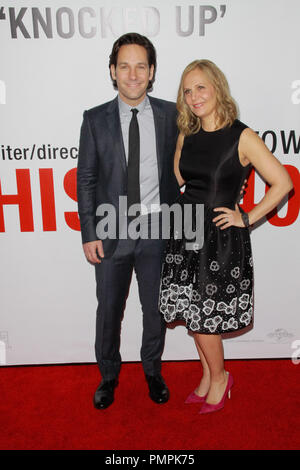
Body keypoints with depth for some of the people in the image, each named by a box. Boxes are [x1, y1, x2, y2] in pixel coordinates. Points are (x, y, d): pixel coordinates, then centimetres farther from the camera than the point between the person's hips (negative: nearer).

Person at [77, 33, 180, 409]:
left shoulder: (170, 114, 0)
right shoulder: (95, 119, -1)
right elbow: (85, 179, 0)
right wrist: (89, 234, -5)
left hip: (157, 230, 1)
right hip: (111, 232, 0)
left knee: (155, 308, 15)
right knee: (109, 310, 12)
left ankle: (153, 371, 40)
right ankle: (108, 375, 37)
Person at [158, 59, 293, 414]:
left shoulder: (241, 136, -9)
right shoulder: (187, 135, 7)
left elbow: (282, 183, -9)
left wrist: (246, 218, -9)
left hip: (221, 238, -5)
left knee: (202, 317, 2)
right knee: (192, 314, 12)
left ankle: (219, 377, 30)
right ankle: (208, 376, 35)